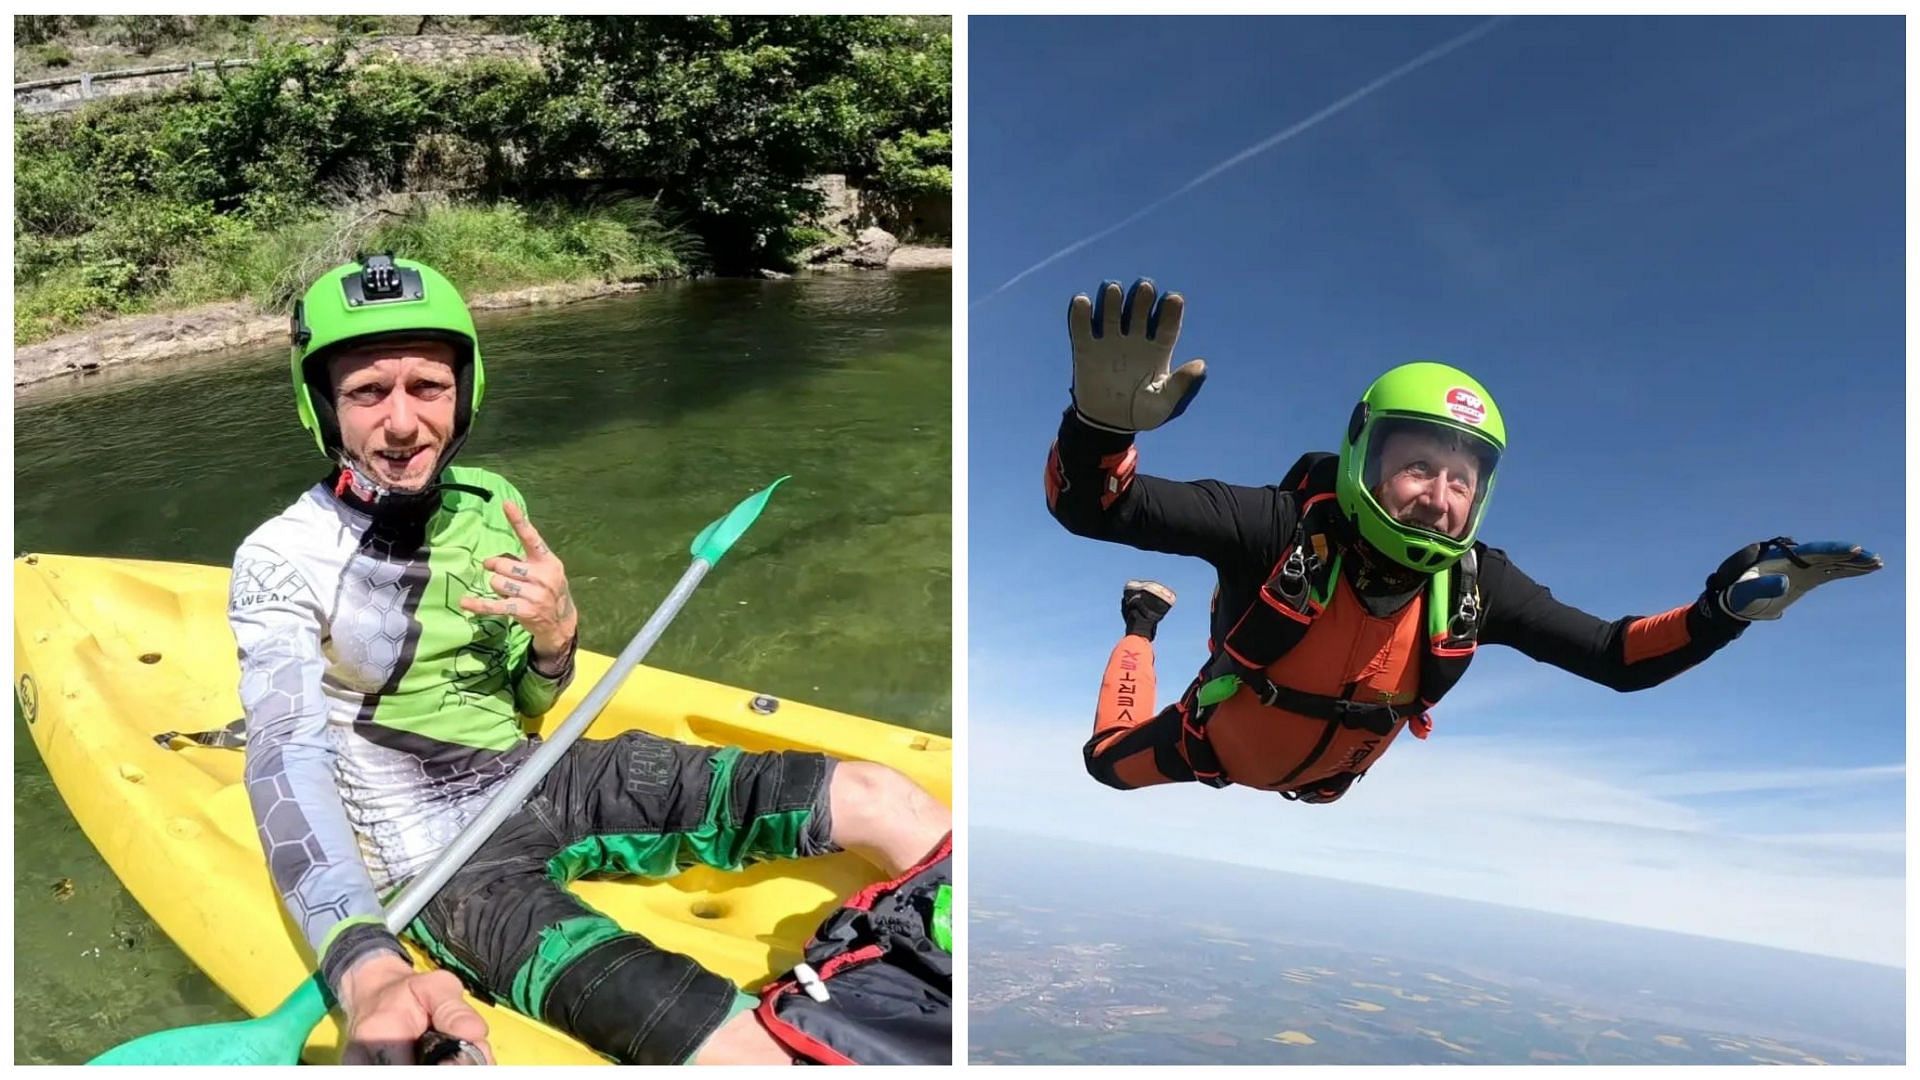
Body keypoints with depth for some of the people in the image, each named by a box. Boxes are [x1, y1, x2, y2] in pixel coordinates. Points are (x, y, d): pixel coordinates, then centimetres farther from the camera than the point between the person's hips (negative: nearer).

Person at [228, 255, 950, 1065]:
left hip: (546, 786, 6)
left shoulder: (489, 505, 2)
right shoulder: (283, 561, -14)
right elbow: (287, 764, -28)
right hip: (441, 852, -5)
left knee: (880, 800, -9)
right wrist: (367, 967, -45)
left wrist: (553, 634, -13)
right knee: (738, 1050, -33)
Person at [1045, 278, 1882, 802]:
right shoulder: (1283, 528, -43)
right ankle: (1144, 622, 45)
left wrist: (1724, 610, -37)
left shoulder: (1479, 585, -30)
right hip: (1219, 744, -4)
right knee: (1111, 762, 24)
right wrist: (1103, 418, -72)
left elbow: (1616, 659, -18)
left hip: (1324, 775, 4)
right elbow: (1089, 508, -49)